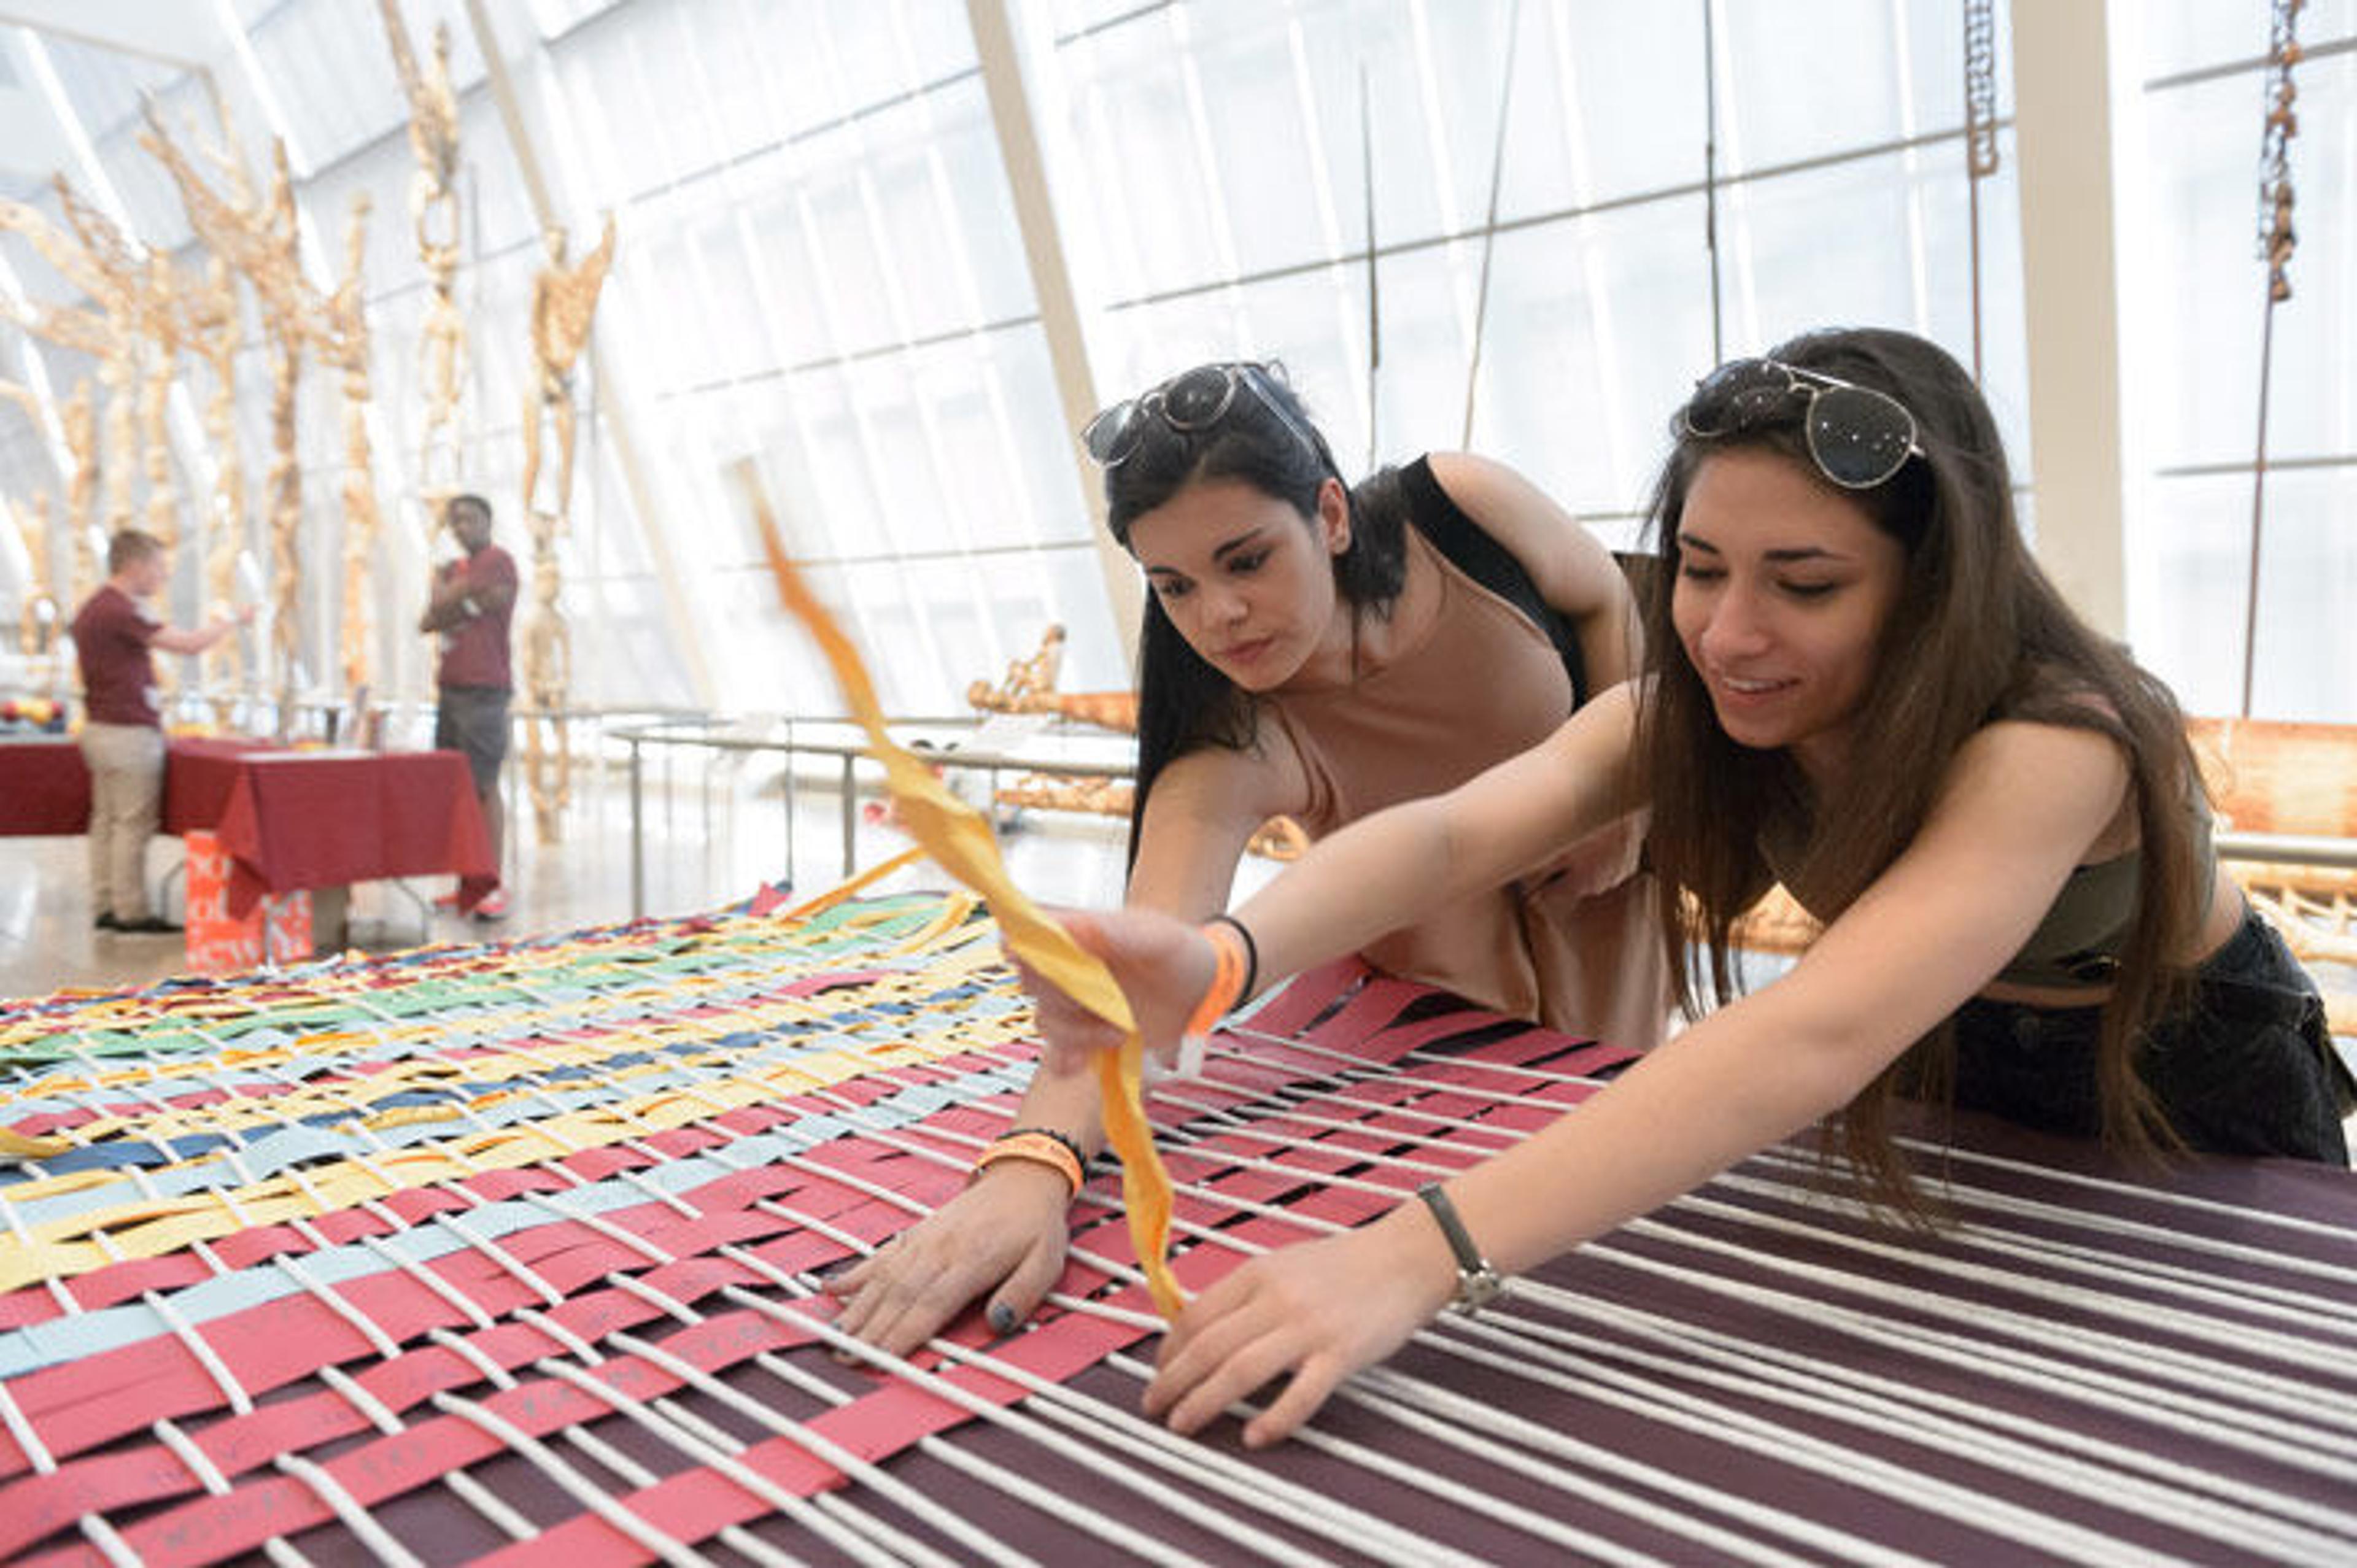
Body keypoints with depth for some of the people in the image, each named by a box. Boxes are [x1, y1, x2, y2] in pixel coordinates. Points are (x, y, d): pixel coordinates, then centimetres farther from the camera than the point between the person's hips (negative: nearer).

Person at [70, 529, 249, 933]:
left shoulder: (92, 609, 14)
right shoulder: (122, 611, -18)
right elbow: (191, 644, -21)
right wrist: (234, 620, -7)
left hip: (99, 728, 10)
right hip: (130, 733, -10)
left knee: (106, 820, 11)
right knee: (133, 824, -4)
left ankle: (106, 905, 16)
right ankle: (131, 911, 1)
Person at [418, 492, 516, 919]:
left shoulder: (498, 561, -6)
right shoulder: (457, 569, 20)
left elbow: (440, 604, -12)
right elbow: (427, 622, 10)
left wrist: (441, 583, 7)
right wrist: (462, 607, -7)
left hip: (483, 691, -9)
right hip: (451, 688, 9)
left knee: (483, 786, -11)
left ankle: (494, 886, -9)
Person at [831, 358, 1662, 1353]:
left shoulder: (1465, 511, -30)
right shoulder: (1226, 751, -36)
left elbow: (1606, 600, -9)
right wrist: (1031, 1162, -68)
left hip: (1588, 895, 2)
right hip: (1428, 961, -1)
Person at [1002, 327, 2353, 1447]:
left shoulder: (2053, 747, -40)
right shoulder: (1694, 709, -21)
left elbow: (1816, 1037, -55)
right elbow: (1456, 832, -36)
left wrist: (1418, 1256, -64)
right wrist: (1218, 958, -57)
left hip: (2187, 1096, -4)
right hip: (1943, 1073, 4)